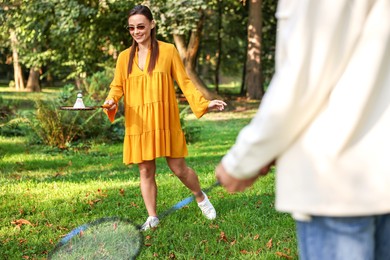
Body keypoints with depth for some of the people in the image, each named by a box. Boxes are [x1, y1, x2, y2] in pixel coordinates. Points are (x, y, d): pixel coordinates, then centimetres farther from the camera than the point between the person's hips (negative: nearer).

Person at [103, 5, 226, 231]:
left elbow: (184, 82, -1)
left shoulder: (168, 50, -1)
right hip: (138, 124, 2)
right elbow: (117, 87, 7)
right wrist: (112, 101, -16)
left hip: (165, 122, -2)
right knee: (146, 171, 6)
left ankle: (201, 197, 30)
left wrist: (204, 103, -12)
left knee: (178, 168, 2)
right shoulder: (125, 57, 6)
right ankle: (152, 217, 20)